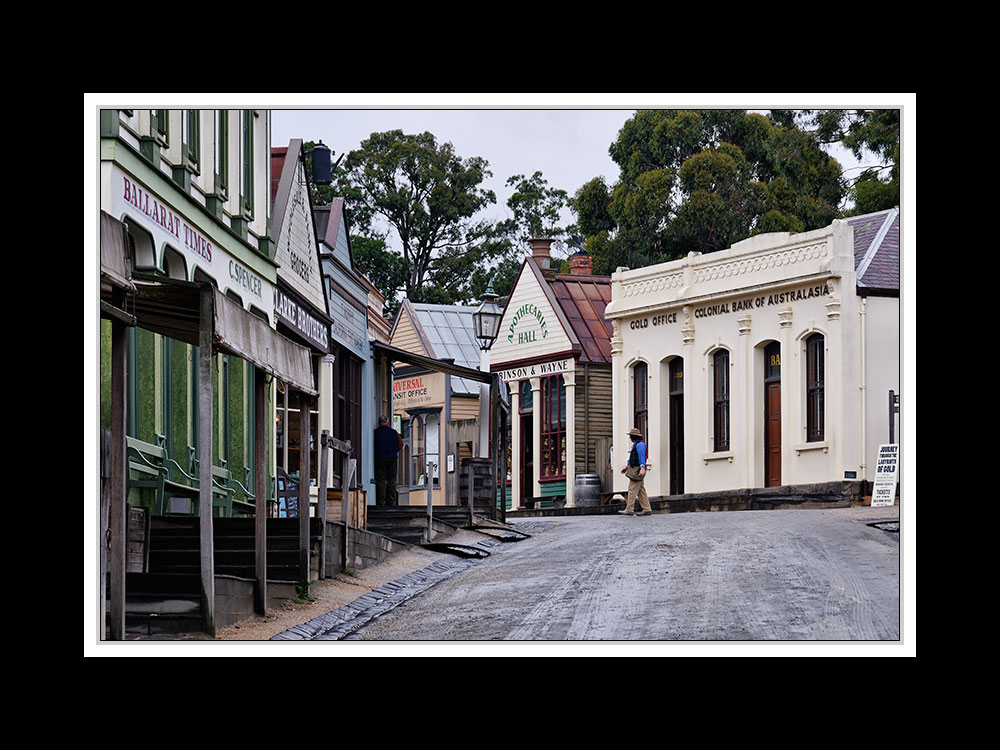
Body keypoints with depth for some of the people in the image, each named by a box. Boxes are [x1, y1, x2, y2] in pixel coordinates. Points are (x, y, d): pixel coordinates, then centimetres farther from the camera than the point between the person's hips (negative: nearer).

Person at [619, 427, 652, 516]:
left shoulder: (640, 444, -13)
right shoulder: (636, 444, 20)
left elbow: (642, 457, -25)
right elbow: (632, 458, 30)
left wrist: (642, 468, -35)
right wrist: (627, 466, 33)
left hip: (637, 470, -11)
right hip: (634, 469, 11)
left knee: (632, 490, -10)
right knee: (641, 490, 8)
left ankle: (629, 510, -11)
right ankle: (647, 509, 6)